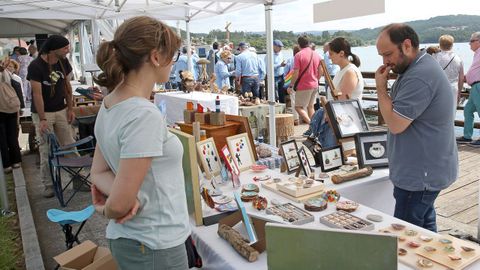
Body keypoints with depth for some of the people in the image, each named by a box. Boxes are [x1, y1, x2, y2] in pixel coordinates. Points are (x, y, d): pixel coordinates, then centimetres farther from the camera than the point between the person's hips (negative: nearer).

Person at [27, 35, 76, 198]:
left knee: (70, 145, 4)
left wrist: (70, 108, 4)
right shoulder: (36, 66, -16)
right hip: (43, 113, -4)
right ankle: (48, 185, 10)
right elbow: (37, 94, -16)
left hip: (61, 110, 4)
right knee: (46, 150, 0)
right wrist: (42, 119, -18)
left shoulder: (63, 62, -1)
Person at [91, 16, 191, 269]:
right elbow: (118, 204, -26)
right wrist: (107, 210, -4)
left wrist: (129, 197, -12)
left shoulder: (109, 104, 0)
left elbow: (98, 173, 5)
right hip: (155, 247, -8)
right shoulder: (144, 115, -28)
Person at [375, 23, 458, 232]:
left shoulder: (419, 77, -25)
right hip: (423, 171, 11)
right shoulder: (419, 67, 11)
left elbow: (395, 124, -23)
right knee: (425, 228, 21)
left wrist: (381, 88, -16)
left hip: (421, 174, -10)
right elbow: (399, 113, 18)